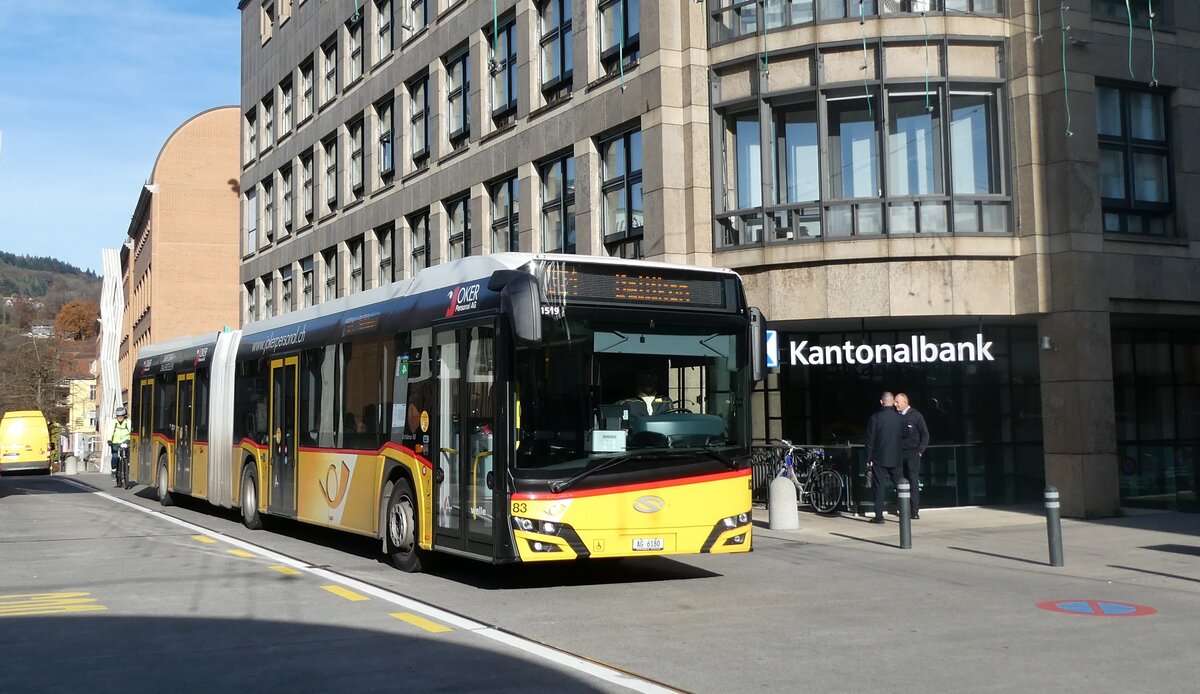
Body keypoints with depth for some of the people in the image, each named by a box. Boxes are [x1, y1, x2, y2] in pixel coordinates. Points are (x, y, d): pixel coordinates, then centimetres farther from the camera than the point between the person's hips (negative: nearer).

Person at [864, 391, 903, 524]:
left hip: (879, 458, -2)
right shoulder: (900, 418, -2)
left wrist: (868, 460, -2)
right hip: (896, 458, 2)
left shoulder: (875, 417, -8)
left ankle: (879, 516, 0)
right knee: (899, 486, 10)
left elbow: (870, 440, -7)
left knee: (879, 487, 2)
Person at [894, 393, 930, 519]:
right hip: (899, 454, 3)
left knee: (913, 482, -5)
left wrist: (920, 451, -4)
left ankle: (914, 510, -4)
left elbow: (925, 434, 2)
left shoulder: (916, 415, 0)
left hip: (913, 454, -3)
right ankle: (905, 510, 5)